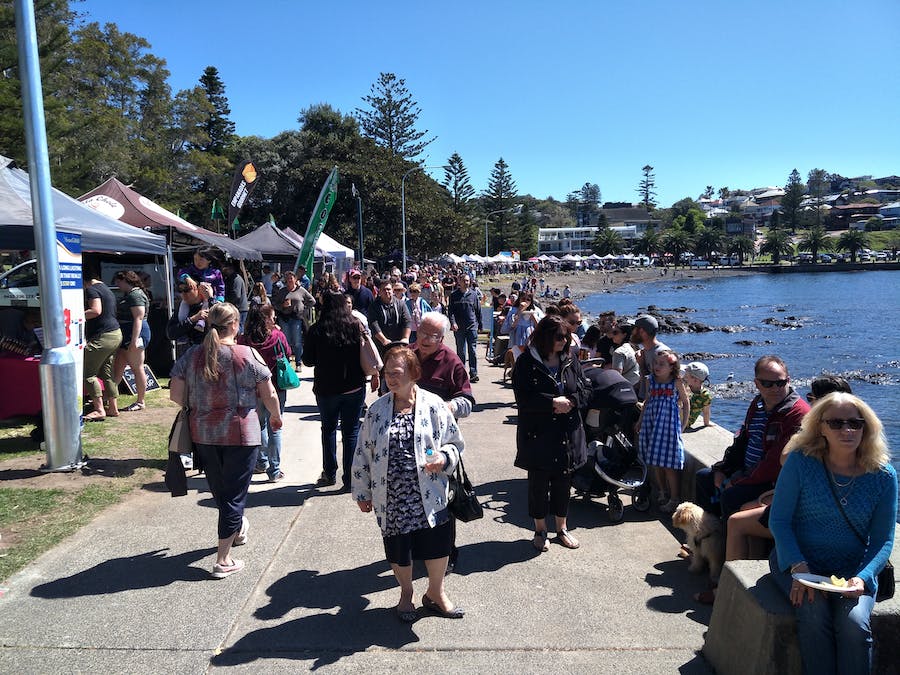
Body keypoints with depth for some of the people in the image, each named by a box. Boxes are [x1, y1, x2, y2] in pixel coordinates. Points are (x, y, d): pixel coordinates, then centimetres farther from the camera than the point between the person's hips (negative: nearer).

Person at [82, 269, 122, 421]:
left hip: (103, 337, -10)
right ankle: (113, 408, 15)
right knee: (107, 372, 13)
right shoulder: (106, 289, 20)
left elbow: (96, 311, -23)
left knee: (88, 372, -5)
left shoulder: (92, 290, -9)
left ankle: (99, 410, -7)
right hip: (116, 334, 10)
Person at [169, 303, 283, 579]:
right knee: (234, 494, 6)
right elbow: (269, 395, -7)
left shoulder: (191, 356, -2)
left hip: (203, 434, 4)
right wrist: (276, 417, 13)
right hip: (240, 434, -4)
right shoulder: (247, 355, -12)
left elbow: (176, 395, 0)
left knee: (219, 490, 24)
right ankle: (223, 560, 10)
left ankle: (237, 527, 49)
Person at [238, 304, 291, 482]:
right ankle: (274, 470, 10)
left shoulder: (243, 340, -10)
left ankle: (262, 462, 31)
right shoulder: (278, 336, -13)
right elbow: (288, 353, 5)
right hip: (276, 389, -2)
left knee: (259, 426, 21)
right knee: (274, 429, 6)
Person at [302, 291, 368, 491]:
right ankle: (350, 480, 11)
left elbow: (308, 360, -4)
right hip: (354, 388, 0)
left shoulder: (317, 330, -11)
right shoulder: (356, 326, -8)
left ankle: (329, 474, 27)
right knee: (351, 432, 9)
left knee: (328, 428, 21)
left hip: (326, 388, 0)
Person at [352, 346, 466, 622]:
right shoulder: (377, 409, 1)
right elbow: (363, 452, 7)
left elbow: (455, 442, 4)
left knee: (437, 544, 7)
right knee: (398, 548, 13)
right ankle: (406, 594, 39)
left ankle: (436, 592, 34)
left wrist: (443, 458, -17)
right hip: (391, 497, 1)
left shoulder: (433, 405, -4)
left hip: (428, 494, -1)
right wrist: (362, 492, 9)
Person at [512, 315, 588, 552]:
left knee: (563, 481, 14)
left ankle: (562, 528, 32)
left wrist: (569, 401, -15)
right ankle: (540, 530, 26)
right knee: (538, 482, 8)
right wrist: (553, 403, -21)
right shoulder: (526, 363, -9)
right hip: (537, 434, -4)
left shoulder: (571, 362, 4)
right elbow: (524, 399, -15)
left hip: (567, 434, 4)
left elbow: (584, 392, 5)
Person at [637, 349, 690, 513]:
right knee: (657, 463, 11)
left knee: (669, 464, -6)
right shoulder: (650, 380, 4)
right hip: (652, 420, 5)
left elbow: (686, 402, 3)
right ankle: (663, 493, 26)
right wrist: (640, 420, 15)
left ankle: (675, 499, 5)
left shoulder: (677, 382, -7)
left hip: (669, 422, -5)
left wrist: (683, 424, -1)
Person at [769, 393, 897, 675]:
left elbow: (883, 540, 0)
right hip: (797, 561, -1)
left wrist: (863, 577, -18)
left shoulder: (883, 475, -3)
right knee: (814, 614, -28)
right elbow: (779, 520, -7)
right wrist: (799, 567, -19)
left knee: (854, 623, -27)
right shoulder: (801, 461, -9)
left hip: (853, 569, 1)